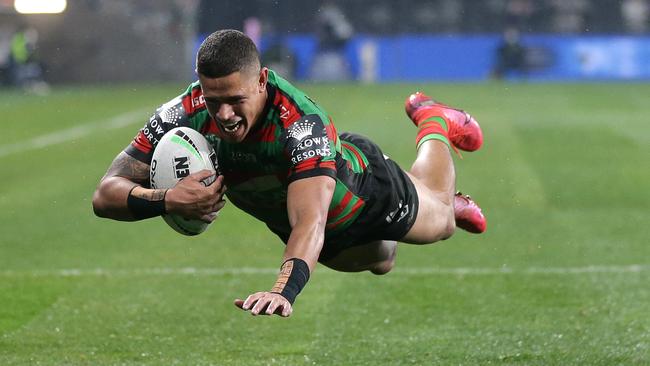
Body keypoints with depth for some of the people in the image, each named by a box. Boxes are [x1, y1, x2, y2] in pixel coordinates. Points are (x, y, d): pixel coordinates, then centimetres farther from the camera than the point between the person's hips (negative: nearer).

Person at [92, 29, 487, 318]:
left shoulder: (303, 123, -49)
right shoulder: (184, 116, -37)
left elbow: (310, 222, -60)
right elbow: (106, 194, -35)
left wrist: (284, 291, -78)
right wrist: (166, 200, -55)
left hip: (363, 188, -4)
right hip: (281, 215, 4)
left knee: (436, 218, 30)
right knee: (380, 262, 34)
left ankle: (435, 123, 56)